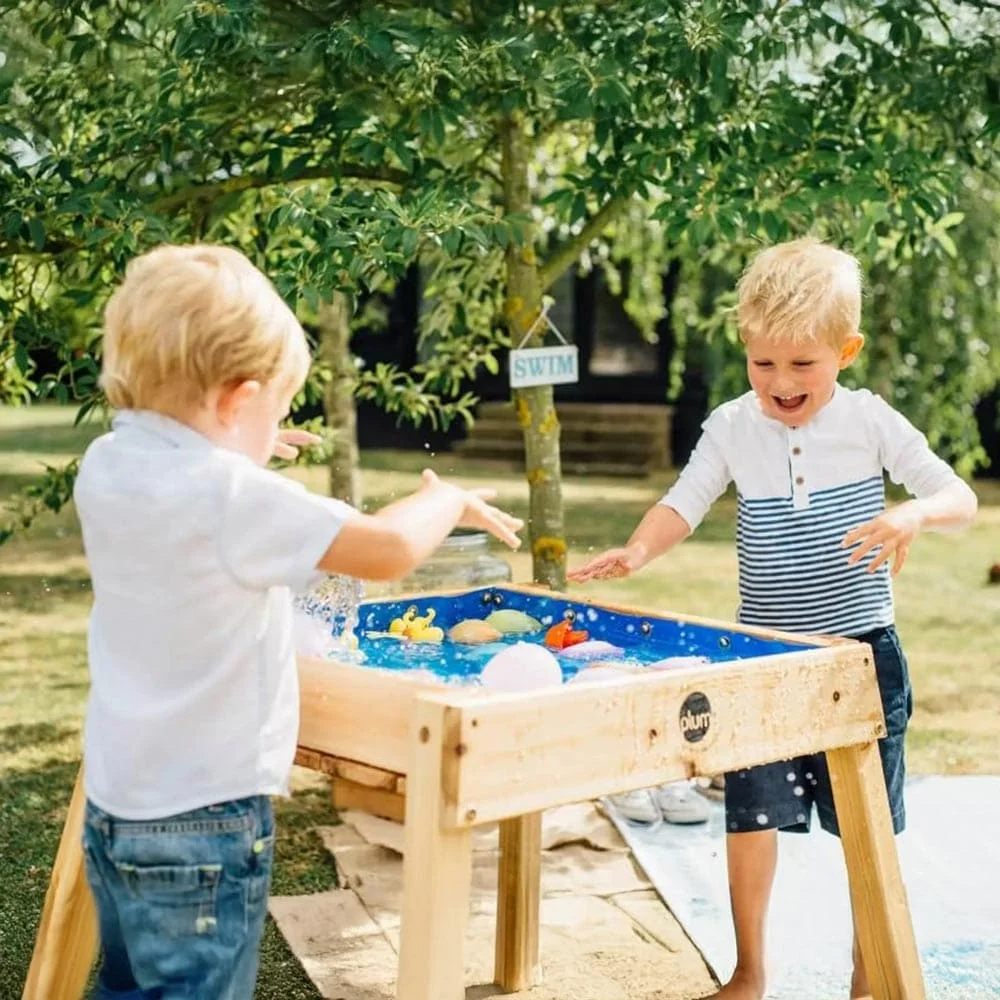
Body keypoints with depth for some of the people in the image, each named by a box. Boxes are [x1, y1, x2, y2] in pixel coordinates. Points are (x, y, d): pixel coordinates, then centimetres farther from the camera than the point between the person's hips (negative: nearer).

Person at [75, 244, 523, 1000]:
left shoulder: (105, 467, 0)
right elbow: (388, 549, -25)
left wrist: (231, 454, 20)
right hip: (203, 823, -8)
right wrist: (448, 500, -7)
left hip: (116, 803, 8)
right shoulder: (232, 496, -24)